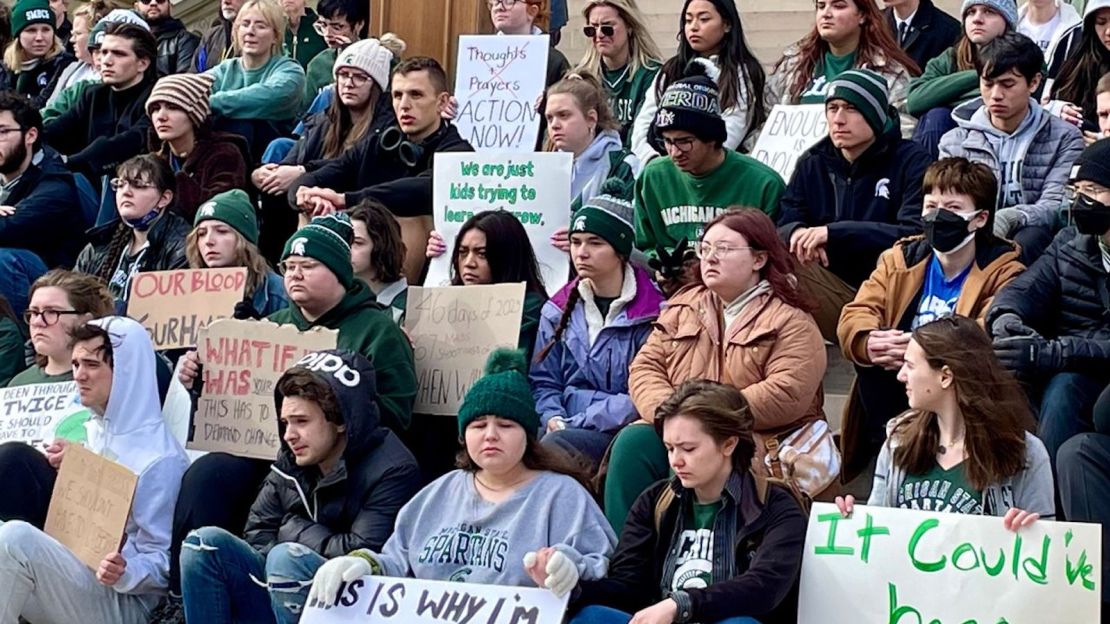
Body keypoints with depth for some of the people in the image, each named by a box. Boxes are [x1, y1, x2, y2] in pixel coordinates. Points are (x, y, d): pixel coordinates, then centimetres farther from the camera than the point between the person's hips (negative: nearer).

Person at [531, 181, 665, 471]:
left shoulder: (652, 313, -2)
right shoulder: (558, 310, 17)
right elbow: (543, 381, 16)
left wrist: (575, 424, -15)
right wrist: (553, 418, -8)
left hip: (619, 433, -4)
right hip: (565, 425, 4)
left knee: (556, 445, -35)